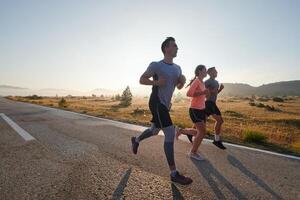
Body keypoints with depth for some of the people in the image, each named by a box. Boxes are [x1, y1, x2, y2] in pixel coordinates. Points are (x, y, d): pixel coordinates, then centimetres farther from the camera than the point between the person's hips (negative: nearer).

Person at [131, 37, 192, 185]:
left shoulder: (177, 68, 13)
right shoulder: (156, 65, -7)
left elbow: (179, 87, 19)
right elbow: (142, 80, -1)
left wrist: (183, 81, -4)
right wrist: (156, 82, -18)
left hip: (165, 104, 9)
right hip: (157, 103, -8)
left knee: (155, 131, 21)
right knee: (170, 134, -13)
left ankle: (136, 140, 49)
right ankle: (174, 174, -1)